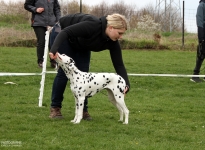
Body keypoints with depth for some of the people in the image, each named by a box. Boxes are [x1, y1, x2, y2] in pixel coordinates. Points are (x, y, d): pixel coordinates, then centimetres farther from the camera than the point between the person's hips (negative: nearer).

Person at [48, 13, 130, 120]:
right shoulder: (93, 26, -40)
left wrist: (126, 84, -29)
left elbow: (119, 65, -17)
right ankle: (55, 108, 0)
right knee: (64, 72, -10)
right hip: (62, 35, -6)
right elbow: (66, 32, -43)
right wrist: (54, 49, -56)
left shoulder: (112, 43, -21)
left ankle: (83, 110, 3)